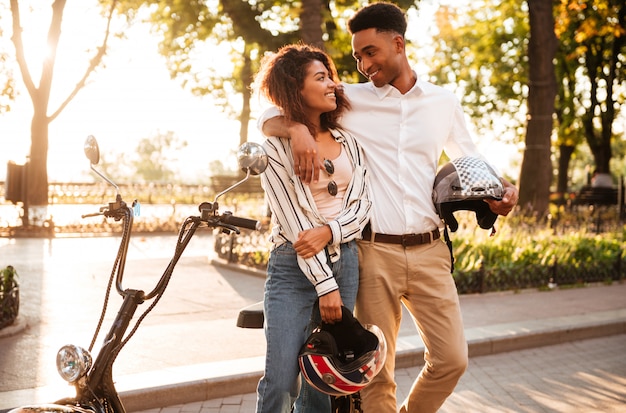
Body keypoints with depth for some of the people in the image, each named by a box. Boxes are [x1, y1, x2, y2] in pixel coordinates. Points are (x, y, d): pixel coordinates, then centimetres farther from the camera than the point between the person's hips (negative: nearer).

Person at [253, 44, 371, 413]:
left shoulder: (348, 142, 10)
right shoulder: (276, 149, -4)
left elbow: (363, 202, 5)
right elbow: (294, 223, -10)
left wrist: (329, 232, -15)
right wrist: (325, 285, -13)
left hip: (345, 260, 4)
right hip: (295, 268, -4)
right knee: (280, 382, -8)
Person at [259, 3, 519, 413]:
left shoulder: (444, 103, 10)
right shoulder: (351, 100, 4)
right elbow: (270, 118, 4)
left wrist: (502, 188, 0)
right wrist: (298, 128, -19)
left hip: (429, 252, 2)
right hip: (374, 252, -2)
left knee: (452, 359, 2)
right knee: (377, 370, 3)